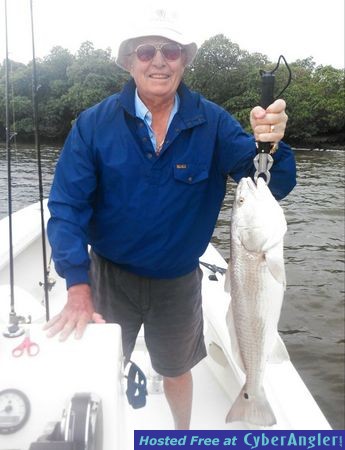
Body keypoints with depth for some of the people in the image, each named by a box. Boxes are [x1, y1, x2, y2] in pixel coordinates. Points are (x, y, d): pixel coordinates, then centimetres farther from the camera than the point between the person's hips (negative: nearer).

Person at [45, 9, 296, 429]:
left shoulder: (212, 123, -12)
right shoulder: (94, 123, -13)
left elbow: (273, 186, -16)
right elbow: (67, 206, -15)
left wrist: (271, 143, -38)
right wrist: (78, 288, -24)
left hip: (179, 282, 1)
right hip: (109, 278, 0)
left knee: (177, 371, 22)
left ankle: (183, 435, 54)